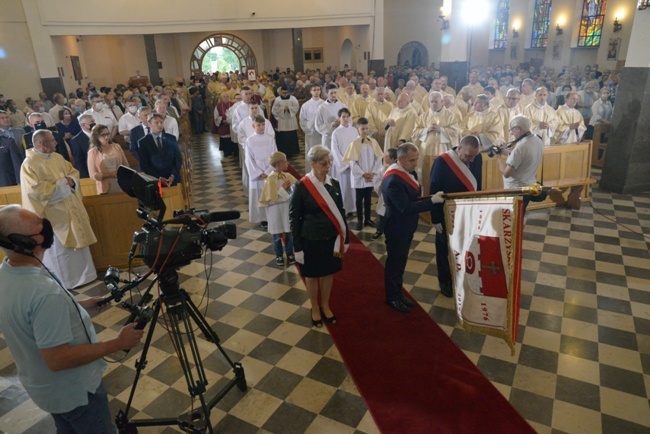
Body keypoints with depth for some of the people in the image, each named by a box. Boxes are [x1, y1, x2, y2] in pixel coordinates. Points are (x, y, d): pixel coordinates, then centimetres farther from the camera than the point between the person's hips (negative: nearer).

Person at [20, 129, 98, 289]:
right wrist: (61, 185, -17)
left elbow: (73, 171, 13)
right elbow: (36, 190, -22)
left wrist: (72, 180, -9)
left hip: (71, 209, 7)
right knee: (60, 249, 3)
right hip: (53, 214, -7)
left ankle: (82, 274, 30)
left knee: (78, 242, 15)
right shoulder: (29, 164, -15)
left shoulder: (57, 157, 8)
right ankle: (64, 281, 17)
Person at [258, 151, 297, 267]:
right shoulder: (270, 179, -15)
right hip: (276, 211, -4)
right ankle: (279, 256, 31)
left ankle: (290, 254, 33)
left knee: (289, 234, 13)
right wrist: (283, 188, -19)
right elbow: (272, 198, -16)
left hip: (288, 208, 4)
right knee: (277, 236, 12)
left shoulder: (288, 176, 0)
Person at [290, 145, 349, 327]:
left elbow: (340, 212, 5)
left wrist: (345, 239, 7)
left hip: (331, 238, 4)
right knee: (312, 275, 14)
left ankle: (325, 306, 39)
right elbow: (294, 217, -10)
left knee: (328, 273, 17)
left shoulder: (334, 184, -3)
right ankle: (315, 308, 36)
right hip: (311, 240, -3)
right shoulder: (302, 186, -15)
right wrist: (297, 246, -10)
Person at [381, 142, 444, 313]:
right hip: (397, 228, -8)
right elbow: (406, 207, -30)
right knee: (394, 262, 9)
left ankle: (398, 292, 37)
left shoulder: (408, 171, -1)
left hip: (406, 226, 8)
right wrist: (432, 201, -28)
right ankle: (392, 297, 27)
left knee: (401, 261, 20)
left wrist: (430, 199, -6)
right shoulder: (393, 180, -30)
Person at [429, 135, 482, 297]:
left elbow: (478, 184, 6)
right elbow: (434, 190, -16)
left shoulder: (477, 158, -8)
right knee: (444, 249, 14)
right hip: (446, 214, -4)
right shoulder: (442, 161, -22)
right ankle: (444, 281, 33)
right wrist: (436, 219, -14)